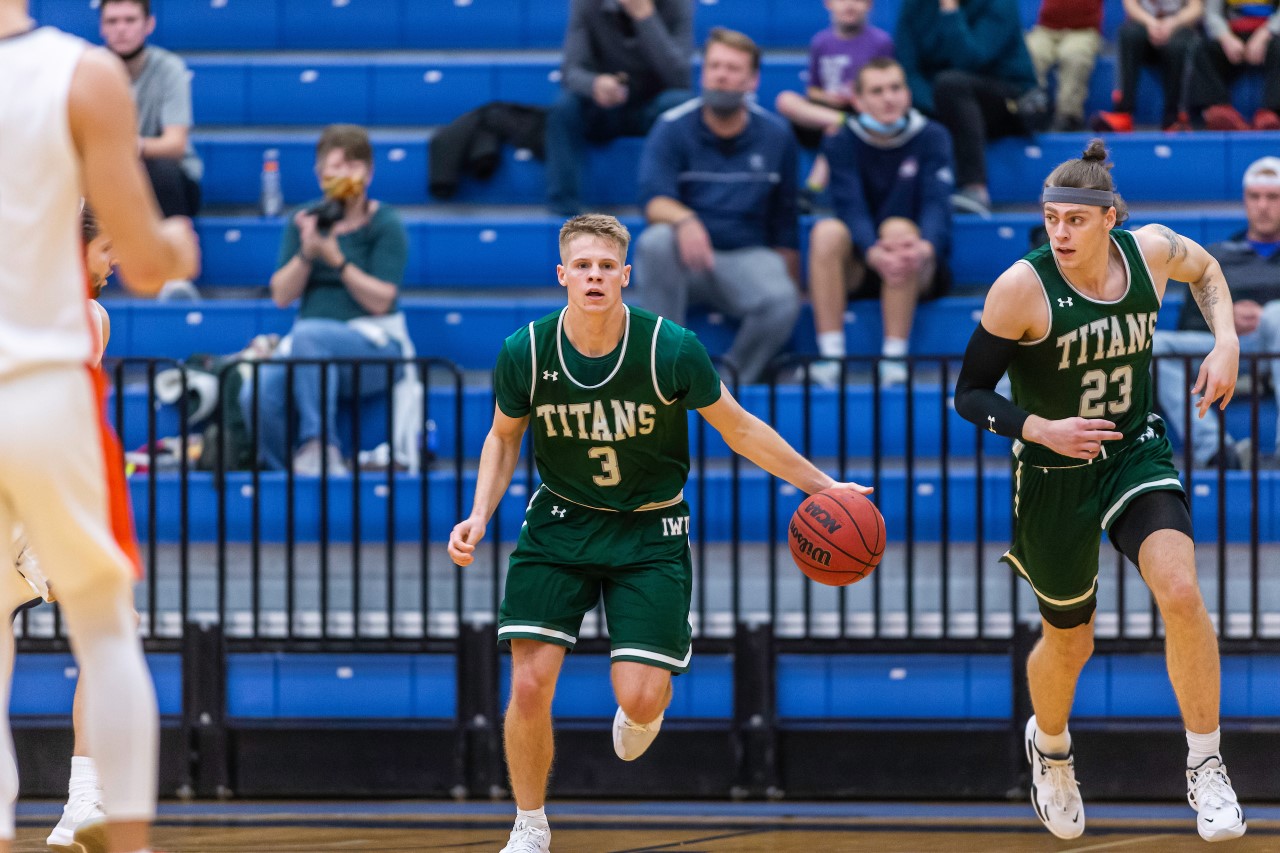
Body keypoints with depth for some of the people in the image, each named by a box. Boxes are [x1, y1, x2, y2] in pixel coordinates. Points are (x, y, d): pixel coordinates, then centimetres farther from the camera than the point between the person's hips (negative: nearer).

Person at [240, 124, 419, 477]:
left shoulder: (385, 225, 0)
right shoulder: (306, 220, 12)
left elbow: (380, 301, -9)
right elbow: (281, 295, 6)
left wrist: (335, 258, -19)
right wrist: (306, 254, -11)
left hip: (375, 344, -3)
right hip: (309, 345, 3)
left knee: (307, 335, -38)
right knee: (257, 394, -30)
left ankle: (319, 446, -34)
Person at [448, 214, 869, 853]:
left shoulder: (672, 351, -19)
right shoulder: (524, 354, -13)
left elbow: (739, 428, -4)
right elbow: (503, 438, 7)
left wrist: (822, 485, -2)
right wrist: (480, 516, -7)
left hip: (649, 531, -1)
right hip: (560, 523, 1)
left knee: (641, 698, -13)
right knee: (530, 685, -11)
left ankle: (638, 716, 29)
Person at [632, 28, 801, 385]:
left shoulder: (776, 136, 6)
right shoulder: (672, 128, -2)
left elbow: (785, 221, 12)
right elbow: (654, 200, -16)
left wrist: (791, 282, 10)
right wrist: (684, 220, -39)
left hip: (748, 257, 1)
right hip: (687, 261, -1)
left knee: (781, 301, -33)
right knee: (654, 242, -36)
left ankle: (733, 374, -9)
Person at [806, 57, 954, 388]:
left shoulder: (931, 137, -4)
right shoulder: (843, 143, -3)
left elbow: (935, 203, -19)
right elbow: (851, 209, -18)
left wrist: (927, 246, -42)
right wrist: (873, 252, -40)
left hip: (921, 273, -1)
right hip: (860, 265, 1)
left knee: (899, 228, -33)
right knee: (826, 231, -29)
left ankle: (894, 359, -34)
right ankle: (830, 358, -33)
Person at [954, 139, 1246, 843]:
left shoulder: (1151, 252, -11)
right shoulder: (1023, 287, -22)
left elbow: (1204, 268, 15)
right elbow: (970, 395, -14)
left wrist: (1225, 342, 0)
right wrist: (1043, 431, -29)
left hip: (1136, 455, 2)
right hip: (1055, 477, -2)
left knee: (1180, 593, -24)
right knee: (1069, 642, 13)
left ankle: (1206, 769, -9)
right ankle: (1050, 746, 50)